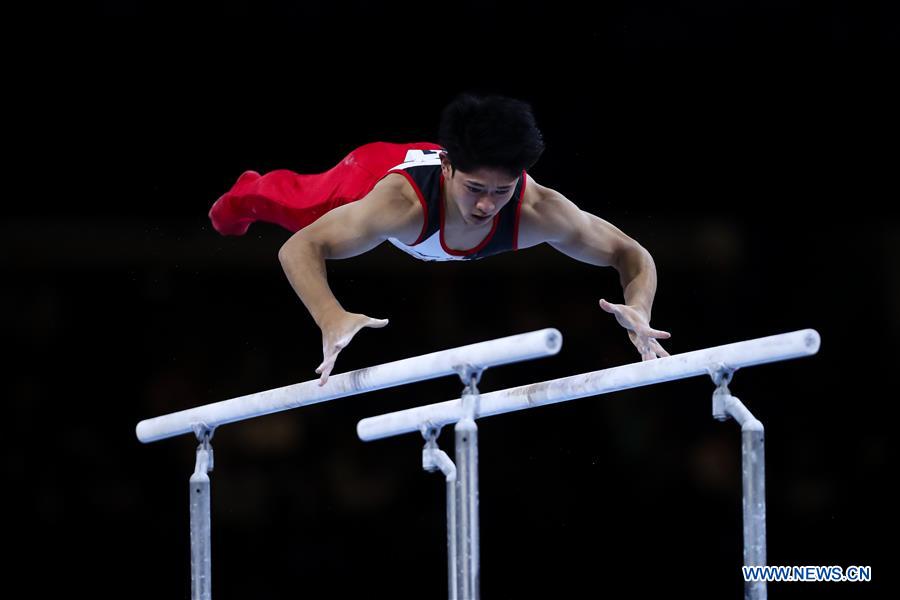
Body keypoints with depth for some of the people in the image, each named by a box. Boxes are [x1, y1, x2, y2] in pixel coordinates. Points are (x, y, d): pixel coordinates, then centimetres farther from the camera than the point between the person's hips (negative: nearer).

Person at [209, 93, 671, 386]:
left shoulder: (537, 210, -46)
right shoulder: (400, 199, -54)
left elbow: (634, 256, -35)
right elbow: (299, 248, -52)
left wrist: (638, 311, -58)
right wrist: (333, 321, -71)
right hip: (373, 170, -2)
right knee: (296, 204, 32)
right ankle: (245, 195, 67)